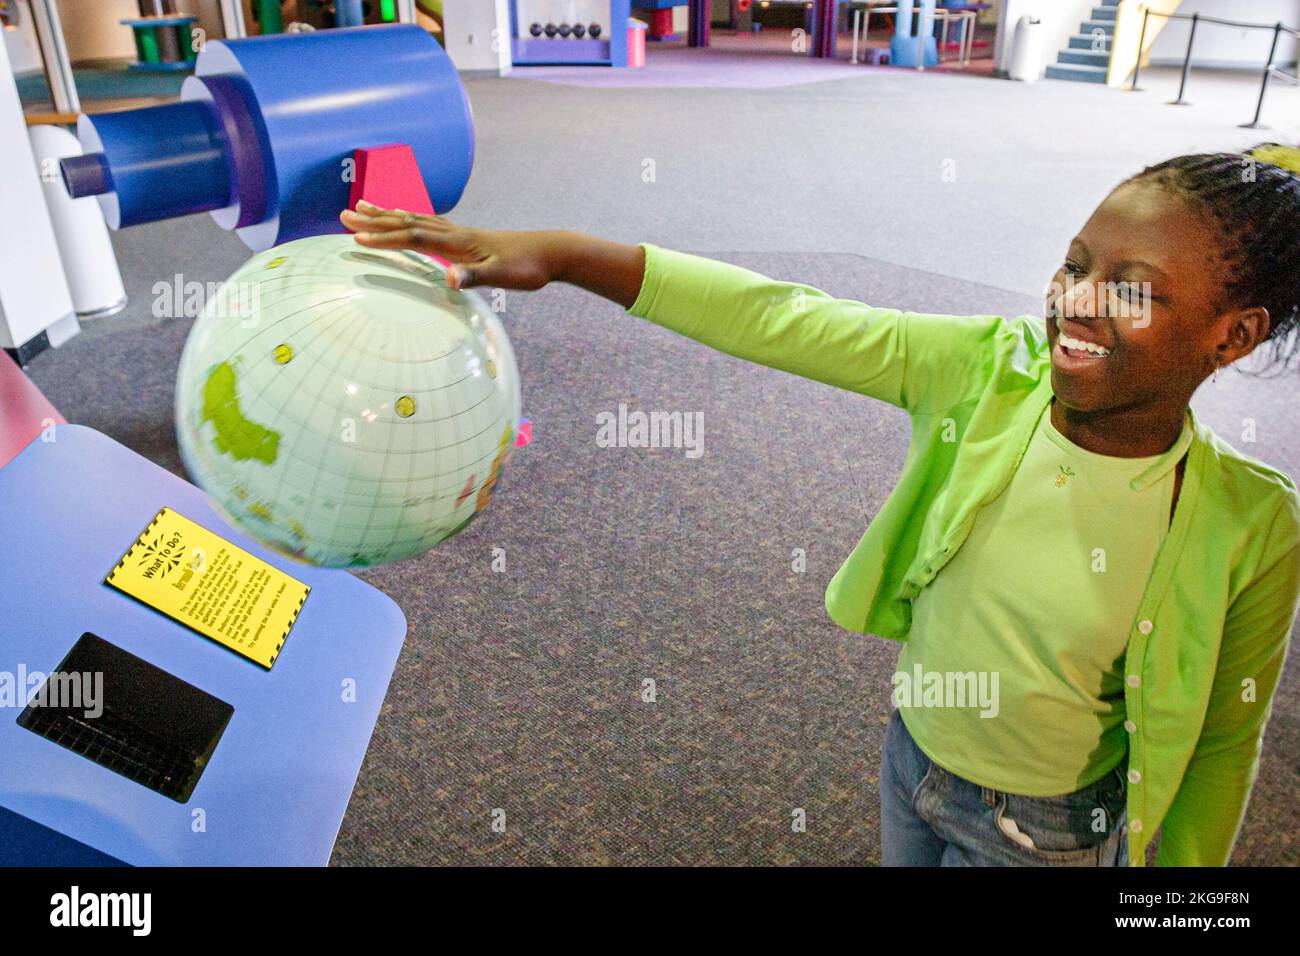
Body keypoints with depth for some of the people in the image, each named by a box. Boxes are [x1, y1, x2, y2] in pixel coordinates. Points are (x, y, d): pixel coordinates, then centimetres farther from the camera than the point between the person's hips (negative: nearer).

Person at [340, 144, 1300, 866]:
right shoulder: (985, 371, -22)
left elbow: (1222, 742, -10)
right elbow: (775, 318, -28)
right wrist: (562, 254, -34)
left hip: (1041, 835, -3)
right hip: (913, 759, 3)